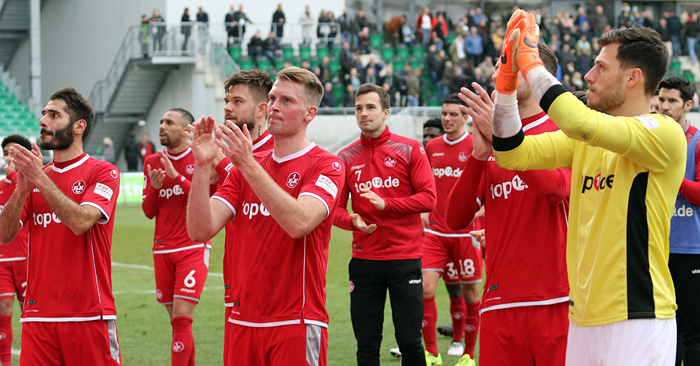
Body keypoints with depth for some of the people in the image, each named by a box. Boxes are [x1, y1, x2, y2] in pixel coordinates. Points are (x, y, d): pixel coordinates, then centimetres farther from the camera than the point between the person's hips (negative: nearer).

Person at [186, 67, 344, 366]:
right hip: (241, 321, 5)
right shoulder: (242, 168, 12)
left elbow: (298, 223, -23)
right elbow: (201, 231, -1)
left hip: (295, 323, -5)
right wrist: (201, 166, -14)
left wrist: (249, 166, -27)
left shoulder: (326, 165, -4)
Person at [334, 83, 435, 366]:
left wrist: (385, 204, -17)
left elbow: (428, 198, -5)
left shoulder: (409, 150, 2)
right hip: (364, 261, 2)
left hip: (405, 258, -2)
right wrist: (353, 221, -15)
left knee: (409, 340, -2)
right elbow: (336, 208, 7)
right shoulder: (346, 157, 7)